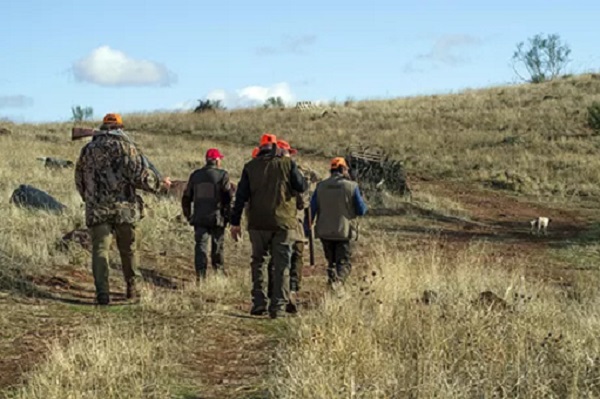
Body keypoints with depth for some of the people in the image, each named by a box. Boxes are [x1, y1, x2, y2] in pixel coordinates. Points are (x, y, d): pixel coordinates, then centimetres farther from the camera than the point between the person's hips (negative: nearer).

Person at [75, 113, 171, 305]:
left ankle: (102, 293, -16)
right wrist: (159, 181, 5)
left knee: (100, 249, -2)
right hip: (123, 207, -1)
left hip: (96, 208, 1)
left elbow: (79, 181, 17)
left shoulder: (87, 149, 10)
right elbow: (140, 175, -10)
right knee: (128, 249, 15)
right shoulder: (126, 146, 0)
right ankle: (131, 287, 27)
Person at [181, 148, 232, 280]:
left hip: (199, 218, 3)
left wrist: (188, 215, 21)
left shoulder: (195, 175, 9)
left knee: (201, 245, 3)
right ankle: (218, 269, 23)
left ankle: (200, 274, -7)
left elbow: (186, 197, 13)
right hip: (216, 217, -3)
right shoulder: (222, 175, -5)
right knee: (217, 245, 12)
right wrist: (228, 216, -2)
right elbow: (228, 198, -10)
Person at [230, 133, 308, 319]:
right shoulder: (287, 163, -2)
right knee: (281, 265, 3)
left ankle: (259, 303, 10)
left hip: (258, 223, 2)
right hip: (284, 222, -1)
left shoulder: (250, 167, 4)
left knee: (258, 261, 15)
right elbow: (302, 187, -1)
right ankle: (278, 306, -1)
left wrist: (235, 222, 6)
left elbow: (241, 196, 2)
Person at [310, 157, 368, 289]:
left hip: (324, 232, 3)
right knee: (343, 263, 3)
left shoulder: (321, 186, 1)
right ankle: (338, 279, -24)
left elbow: (311, 209, 0)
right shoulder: (351, 186, -6)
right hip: (343, 232, -3)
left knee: (331, 261, 20)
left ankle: (332, 275, -3)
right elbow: (361, 210, -1)